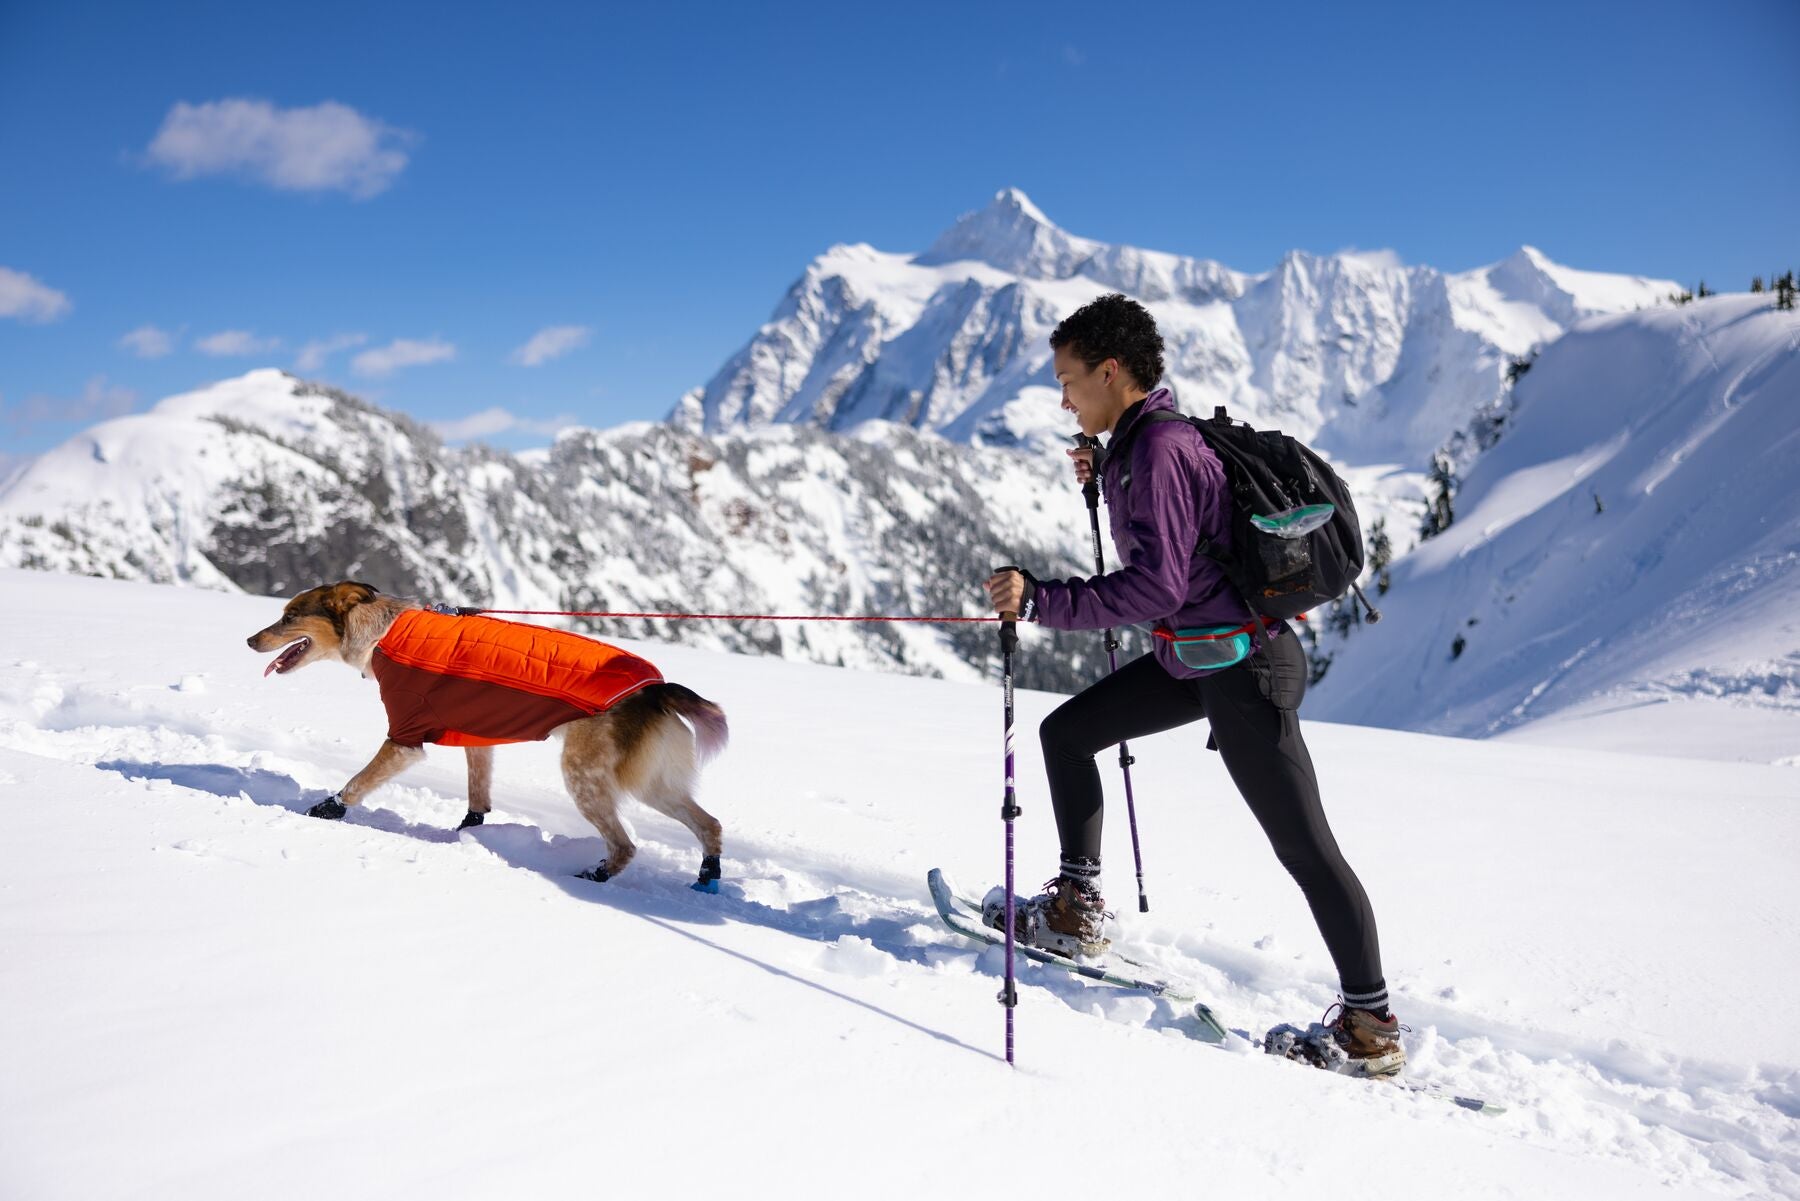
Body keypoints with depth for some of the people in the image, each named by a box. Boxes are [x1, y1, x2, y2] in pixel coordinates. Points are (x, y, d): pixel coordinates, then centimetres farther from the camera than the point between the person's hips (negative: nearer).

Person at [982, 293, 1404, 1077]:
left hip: (1243, 663, -10)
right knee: (1066, 733, 11)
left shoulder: (1159, 450, -21)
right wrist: (1107, 480, 14)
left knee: (1302, 843, -3)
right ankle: (1078, 908, 19)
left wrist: (1040, 600, -29)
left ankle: (1373, 1027, 9)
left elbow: (1157, 585, -29)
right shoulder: (1146, 441, 9)